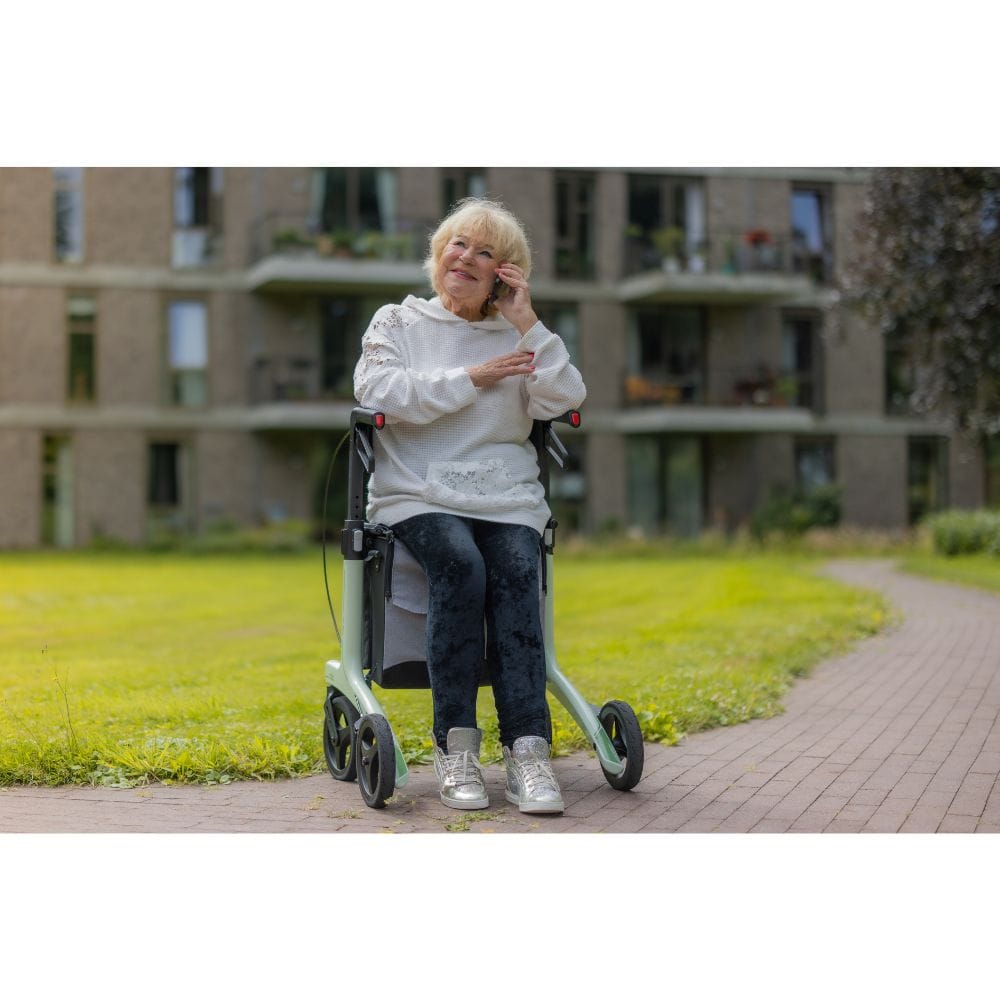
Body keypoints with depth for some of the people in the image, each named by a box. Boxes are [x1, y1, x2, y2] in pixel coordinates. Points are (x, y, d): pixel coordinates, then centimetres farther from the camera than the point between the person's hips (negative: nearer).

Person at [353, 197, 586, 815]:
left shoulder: (516, 336, 19)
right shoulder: (397, 323, 16)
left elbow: (565, 400, 1)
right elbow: (379, 392, -6)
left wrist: (526, 322, -1)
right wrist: (471, 379, -7)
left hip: (507, 497, 2)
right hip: (418, 495, -2)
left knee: (517, 571, -29)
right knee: (460, 562, -32)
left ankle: (528, 749, -34)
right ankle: (455, 746, -29)